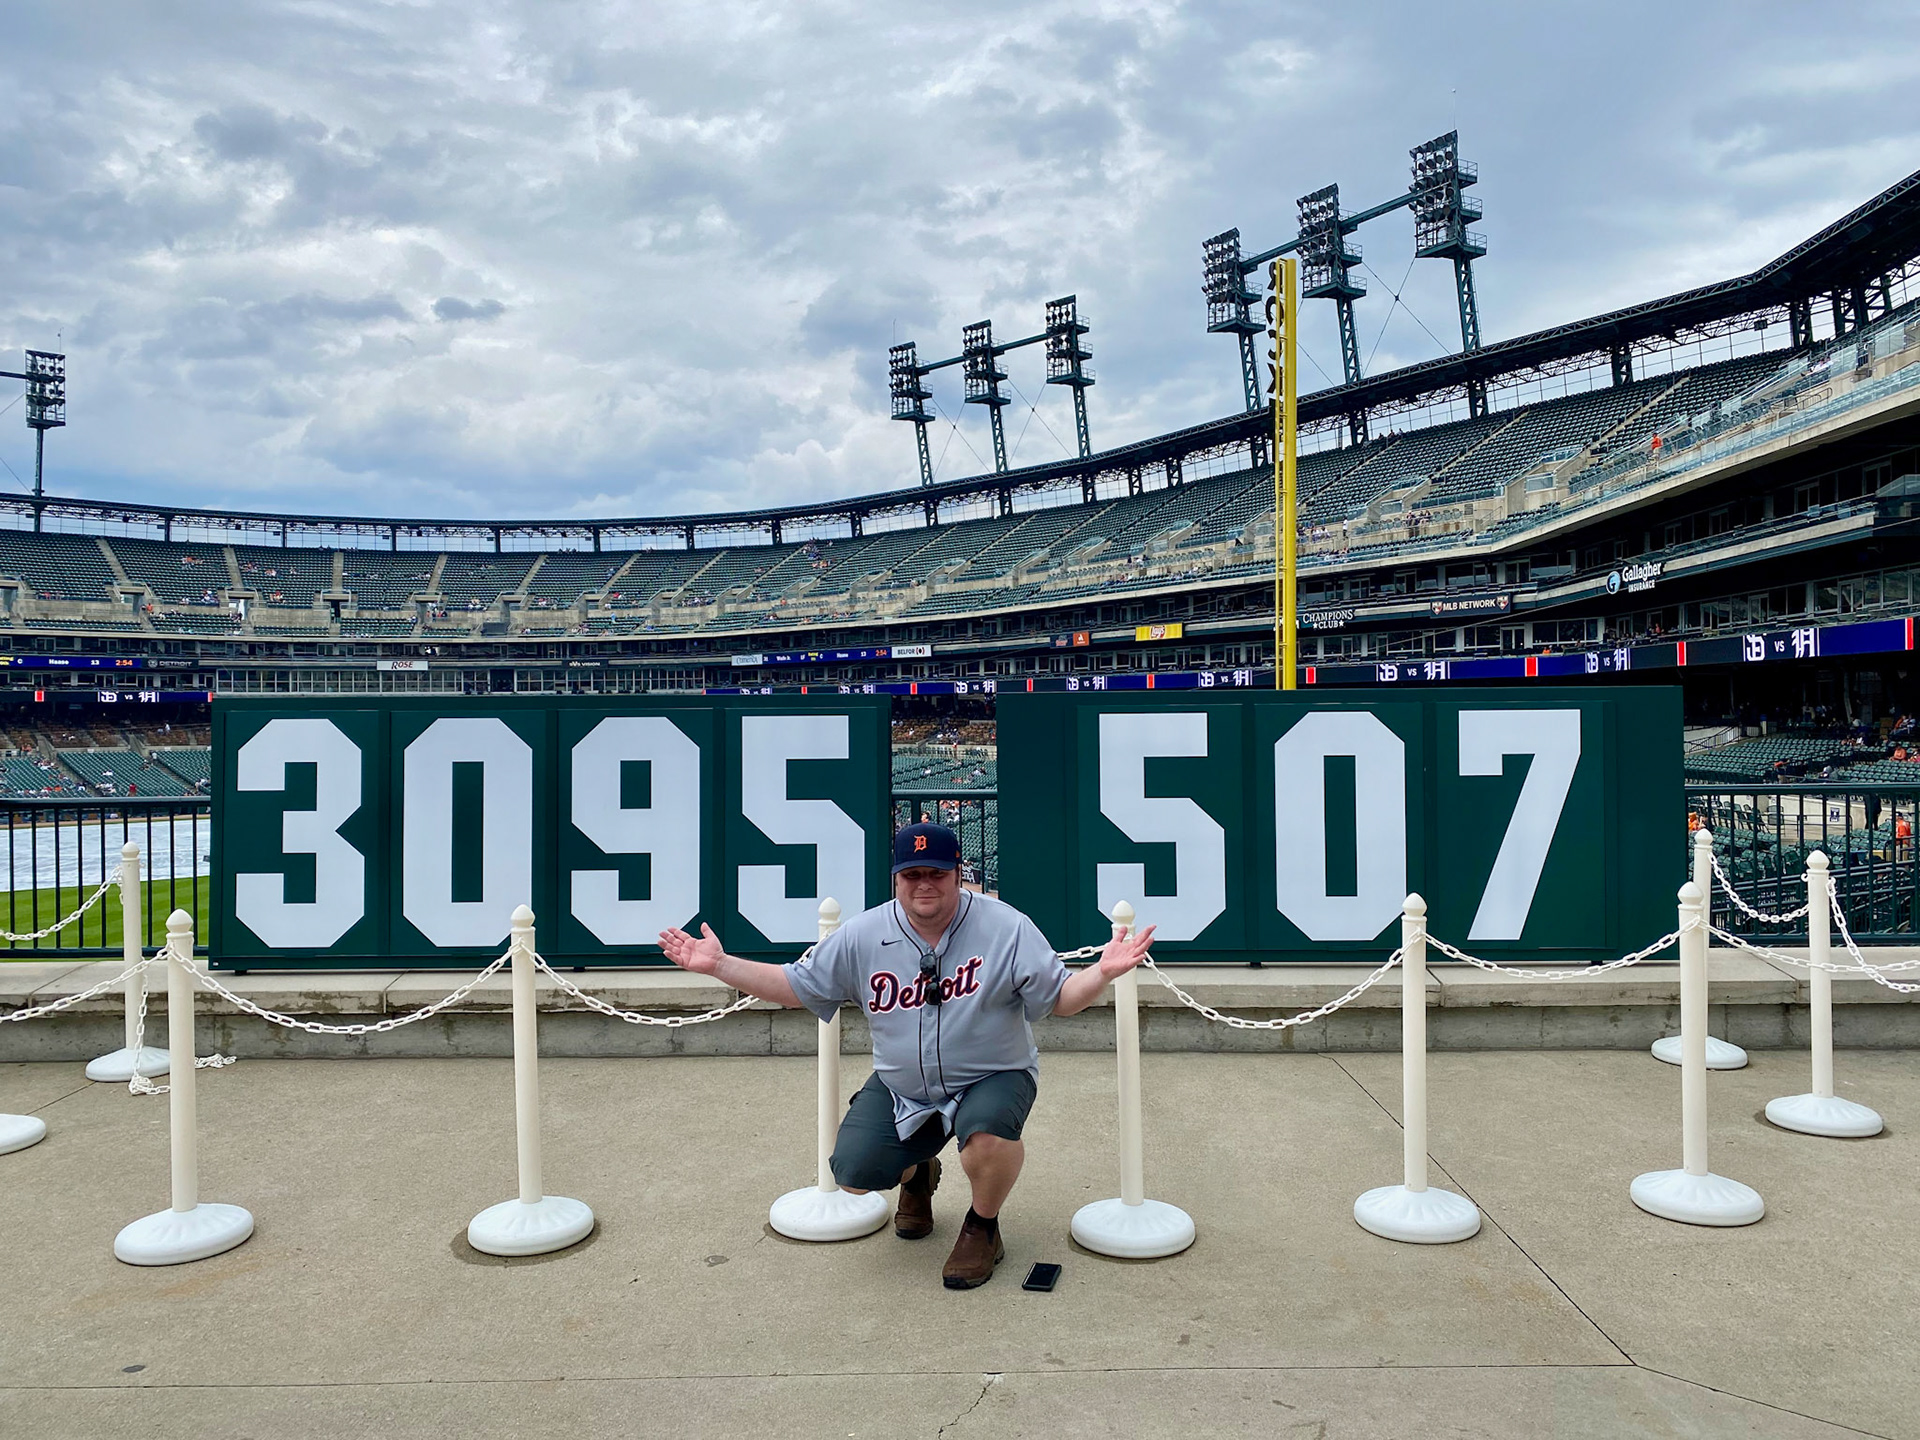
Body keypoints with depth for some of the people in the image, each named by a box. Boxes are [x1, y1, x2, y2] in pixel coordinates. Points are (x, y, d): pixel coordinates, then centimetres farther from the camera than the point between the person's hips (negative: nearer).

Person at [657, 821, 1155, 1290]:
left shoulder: (1006, 928, -14)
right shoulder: (862, 935, -6)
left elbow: (1061, 997, -14)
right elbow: (796, 986, 0)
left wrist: (1103, 972, -36)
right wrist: (718, 965, -9)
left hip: (992, 1078, -3)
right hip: (899, 1087, 3)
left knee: (989, 1131, -35)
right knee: (853, 1173, -13)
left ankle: (982, 1227, 0)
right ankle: (918, 1175, 27)